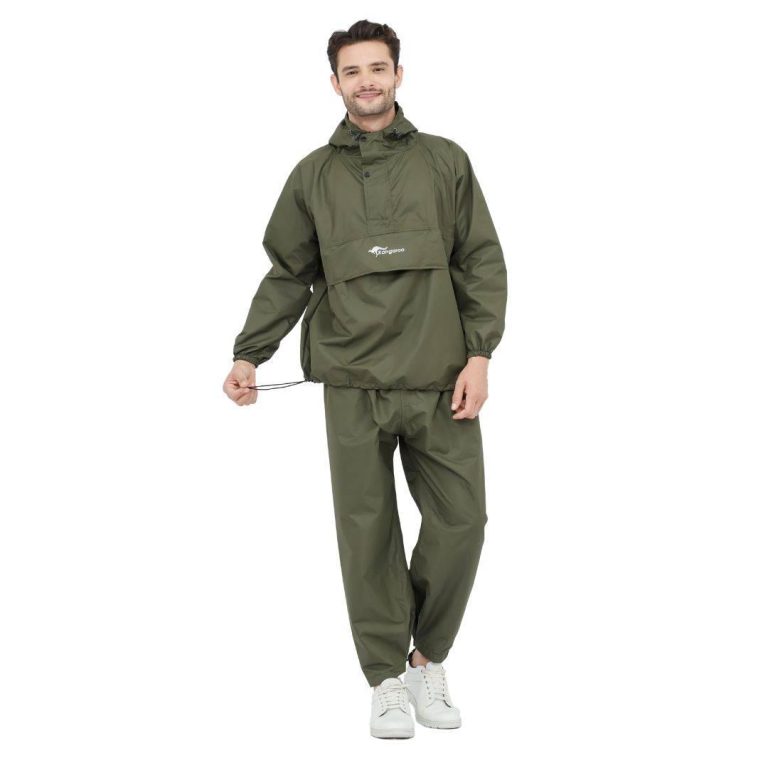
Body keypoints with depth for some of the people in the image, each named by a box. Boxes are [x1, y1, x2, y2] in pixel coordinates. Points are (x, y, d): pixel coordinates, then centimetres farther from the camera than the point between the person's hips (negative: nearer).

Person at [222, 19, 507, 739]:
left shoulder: (446, 161, 9)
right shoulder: (313, 175, 11)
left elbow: (482, 262, 7)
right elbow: (287, 275, 12)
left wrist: (479, 354, -4)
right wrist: (247, 356, 2)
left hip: (442, 383, 0)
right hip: (353, 387, 0)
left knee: (460, 520, -1)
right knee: (367, 531, 2)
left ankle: (429, 659, 20)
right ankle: (386, 677, 16)